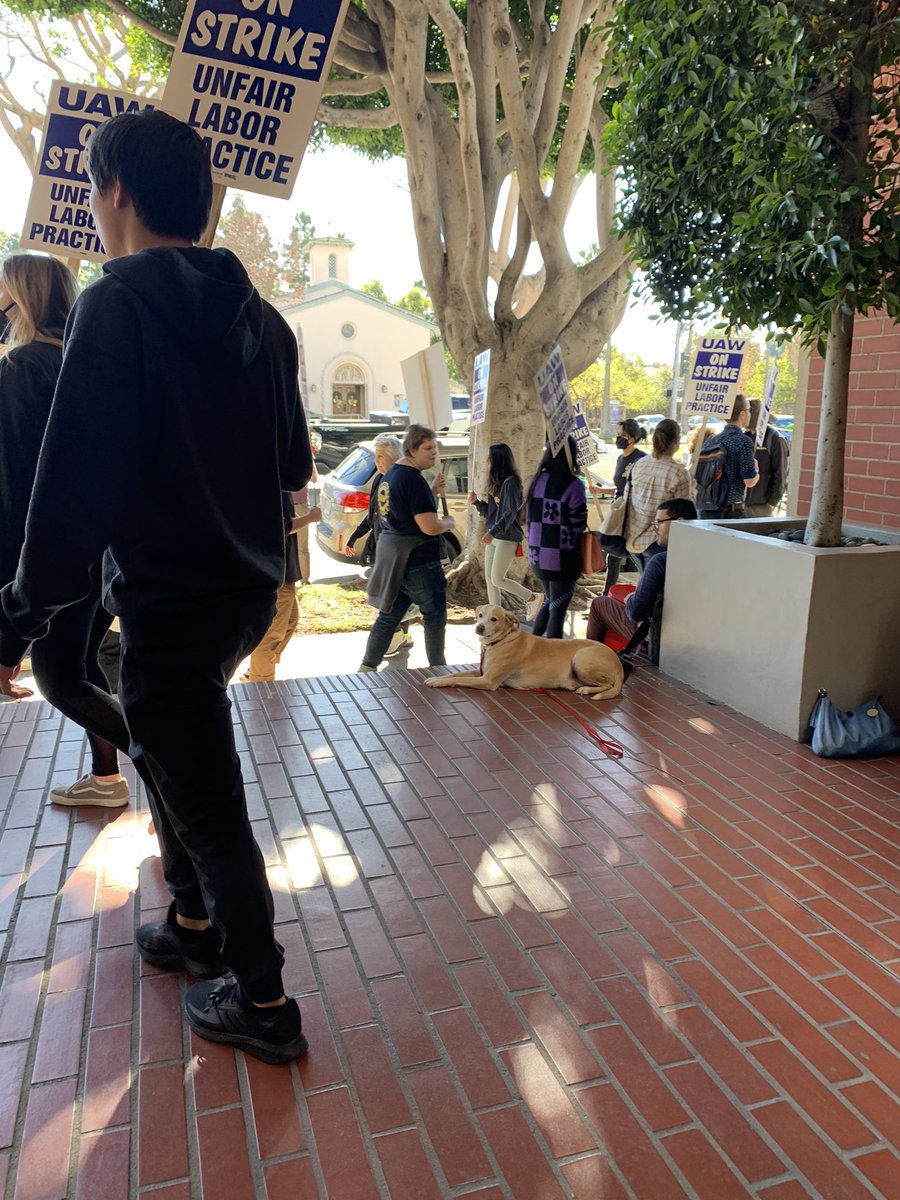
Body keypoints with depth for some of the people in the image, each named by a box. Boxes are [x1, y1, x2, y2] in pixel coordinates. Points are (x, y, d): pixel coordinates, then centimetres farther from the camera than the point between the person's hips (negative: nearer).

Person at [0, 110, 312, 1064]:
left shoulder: (118, 305, -14)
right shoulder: (259, 317, 8)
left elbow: (77, 482, -21)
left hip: (166, 603, -8)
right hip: (246, 591, 8)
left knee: (209, 808, 5)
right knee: (175, 759, 27)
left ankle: (262, 1004, 23)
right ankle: (195, 925, 43)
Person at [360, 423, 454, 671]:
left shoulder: (391, 474, 11)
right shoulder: (413, 478, -19)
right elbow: (430, 527, -23)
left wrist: (433, 492, 9)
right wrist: (448, 522, -3)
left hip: (392, 555, 9)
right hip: (417, 559, -9)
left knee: (389, 615, 15)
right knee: (435, 614, 7)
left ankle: (367, 667, 17)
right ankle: (437, 668, 17)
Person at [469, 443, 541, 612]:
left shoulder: (511, 482, -15)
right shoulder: (496, 483, 11)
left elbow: (511, 513, -23)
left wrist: (493, 532, -33)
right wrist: (476, 502, 0)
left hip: (507, 538, -9)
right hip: (494, 537, 9)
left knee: (497, 579, -6)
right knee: (489, 578, 9)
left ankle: (533, 598, 10)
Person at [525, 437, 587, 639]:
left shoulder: (538, 480, 5)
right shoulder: (573, 485, -14)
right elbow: (578, 524, -11)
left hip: (538, 553, 6)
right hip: (561, 556, -6)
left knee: (549, 600, 24)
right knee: (558, 608, 3)